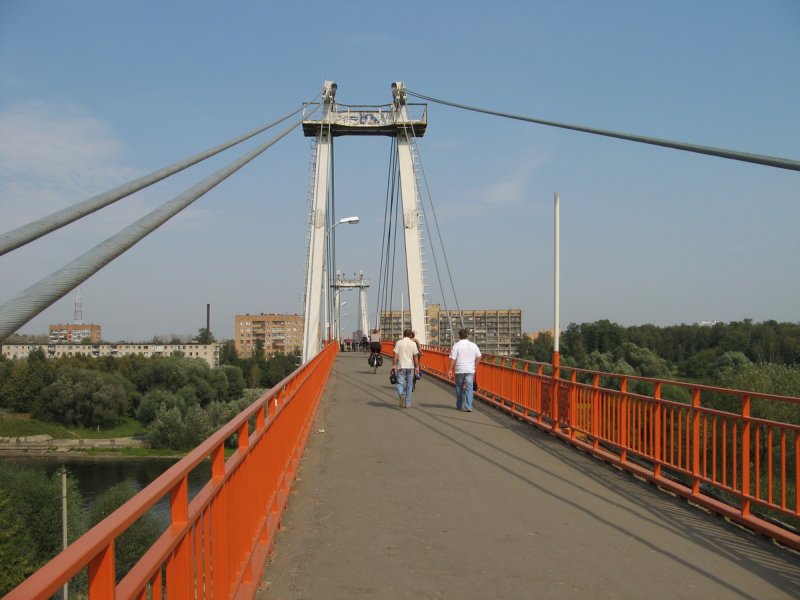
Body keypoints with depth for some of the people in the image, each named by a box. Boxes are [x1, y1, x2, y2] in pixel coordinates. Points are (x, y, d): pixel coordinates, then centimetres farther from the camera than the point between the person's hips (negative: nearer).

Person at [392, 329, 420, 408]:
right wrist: (417, 367, 4)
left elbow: (396, 355, -4)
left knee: (400, 382, 4)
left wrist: (394, 365, 1)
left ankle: (401, 394, -27)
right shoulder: (413, 343, 0)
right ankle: (408, 404, 11)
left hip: (401, 366, -1)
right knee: (409, 385, 9)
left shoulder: (399, 342, -2)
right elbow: (415, 356, -2)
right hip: (410, 366, 1)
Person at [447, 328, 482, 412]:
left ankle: (460, 405, 23)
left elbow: (453, 358, -10)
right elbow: (479, 357, 10)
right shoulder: (473, 345, 3)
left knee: (459, 388, 14)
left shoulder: (456, 345, -7)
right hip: (470, 370, 2)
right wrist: (475, 366, 19)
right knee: (469, 388, 0)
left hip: (459, 370, -1)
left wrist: (450, 370, -7)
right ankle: (468, 406, -10)